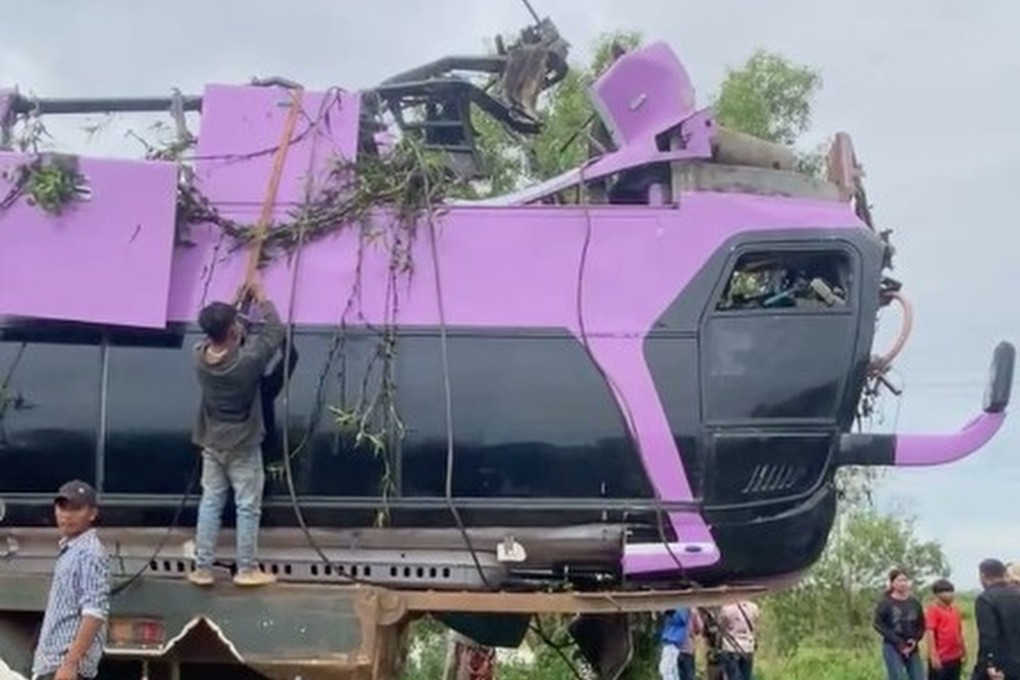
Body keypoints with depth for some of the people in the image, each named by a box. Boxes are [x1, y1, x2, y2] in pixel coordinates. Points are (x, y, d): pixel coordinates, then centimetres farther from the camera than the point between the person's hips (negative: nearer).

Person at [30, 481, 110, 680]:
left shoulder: (90, 553, -12)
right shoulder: (68, 550, 18)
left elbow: (94, 614, -21)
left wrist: (70, 662, -26)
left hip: (67, 663, -10)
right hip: (50, 663, 10)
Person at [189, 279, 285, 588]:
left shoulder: (200, 357, -10)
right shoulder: (248, 361, -25)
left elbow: (215, 336, 12)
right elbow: (275, 332, -11)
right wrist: (262, 299, 2)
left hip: (212, 443, 5)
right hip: (243, 445, -5)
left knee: (210, 502, 11)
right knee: (248, 507, 5)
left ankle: (202, 568, 14)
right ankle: (247, 570, 12)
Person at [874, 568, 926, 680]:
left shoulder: (914, 603, 7)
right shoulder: (885, 603, -5)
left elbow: (921, 625, 12)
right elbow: (879, 625, -8)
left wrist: (915, 639, -7)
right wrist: (898, 642, -14)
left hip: (912, 648, 4)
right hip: (893, 648, -4)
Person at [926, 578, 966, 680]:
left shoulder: (955, 610, 10)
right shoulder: (933, 610, -12)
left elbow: (959, 633, 19)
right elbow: (930, 633, -17)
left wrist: (964, 652, 19)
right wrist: (933, 656, -22)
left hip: (955, 658, 8)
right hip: (940, 658, -8)